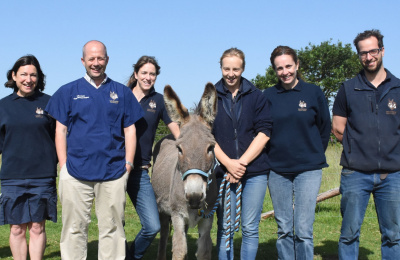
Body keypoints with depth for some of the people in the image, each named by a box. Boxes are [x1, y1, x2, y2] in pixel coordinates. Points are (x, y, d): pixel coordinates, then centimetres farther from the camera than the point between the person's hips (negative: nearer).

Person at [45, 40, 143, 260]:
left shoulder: (122, 93, 9)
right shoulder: (68, 92, 8)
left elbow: (130, 130, 10)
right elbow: (60, 130, 6)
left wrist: (128, 163, 0)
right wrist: (64, 165, -3)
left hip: (113, 171, 1)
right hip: (75, 172, 0)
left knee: (112, 227, 6)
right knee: (74, 227, 5)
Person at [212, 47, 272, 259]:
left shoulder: (256, 96, 5)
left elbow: (264, 133, -3)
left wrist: (242, 162, -12)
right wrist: (227, 163, -13)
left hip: (255, 171, 0)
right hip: (223, 171, 1)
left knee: (250, 229, 5)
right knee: (225, 228, 7)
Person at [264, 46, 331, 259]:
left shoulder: (314, 93, 0)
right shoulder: (268, 96, 3)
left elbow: (325, 128, 7)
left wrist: (314, 156, 10)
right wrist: (271, 156, 6)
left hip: (308, 169, -2)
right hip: (277, 169, 2)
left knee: (303, 230, -4)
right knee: (283, 230, 9)